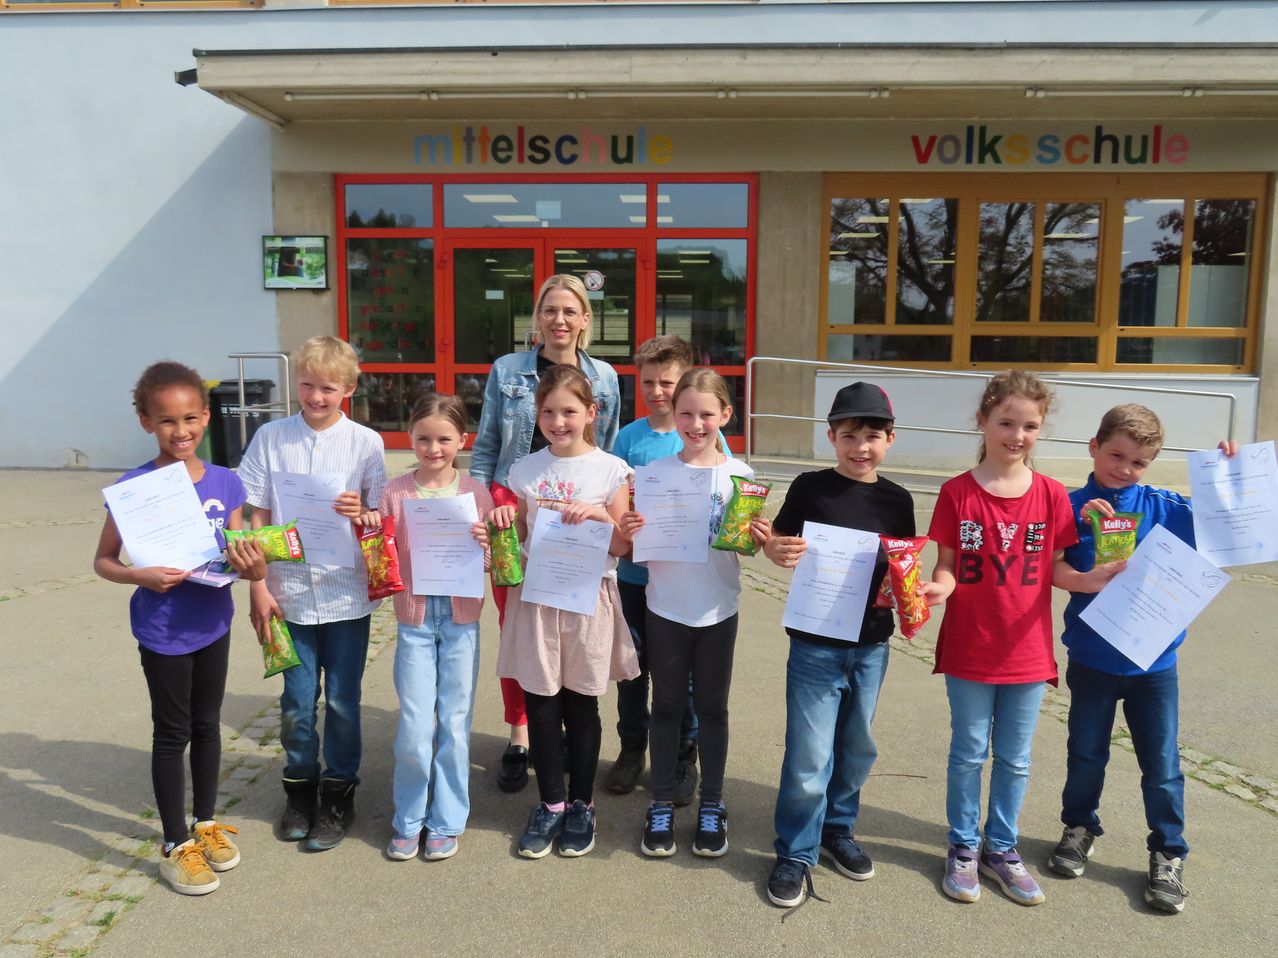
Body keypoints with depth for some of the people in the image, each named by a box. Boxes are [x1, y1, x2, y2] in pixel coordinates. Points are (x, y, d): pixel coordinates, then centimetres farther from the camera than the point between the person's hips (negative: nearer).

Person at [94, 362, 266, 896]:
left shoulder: (225, 484, -4)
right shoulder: (134, 487, -13)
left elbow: (238, 558, 3)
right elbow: (103, 560, -6)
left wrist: (250, 564, -19)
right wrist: (141, 576, -25)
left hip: (212, 623, 4)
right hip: (162, 631, -3)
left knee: (207, 725, 18)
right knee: (173, 733, 8)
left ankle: (205, 822, 37)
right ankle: (175, 846, 24)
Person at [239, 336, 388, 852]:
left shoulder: (365, 442, -3)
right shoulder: (271, 438, 0)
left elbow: (384, 518, 2)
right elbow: (258, 518, 3)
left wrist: (362, 513, -21)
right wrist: (258, 587, -1)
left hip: (347, 595, -1)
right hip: (289, 592, 1)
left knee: (342, 700, 9)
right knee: (297, 702, 12)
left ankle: (338, 794, 27)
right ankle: (300, 787, 33)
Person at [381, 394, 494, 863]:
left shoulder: (476, 492, 0)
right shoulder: (395, 493, 0)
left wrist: (485, 545, -19)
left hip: (461, 617, 0)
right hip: (415, 617, 0)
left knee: (454, 723, 8)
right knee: (414, 728, 2)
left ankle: (446, 821, 25)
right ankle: (408, 820, 24)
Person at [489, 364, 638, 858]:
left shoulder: (611, 470, -4)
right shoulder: (525, 469, 4)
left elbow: (621, 547, -2)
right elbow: (518, 537, 12)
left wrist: (601, 515, -20)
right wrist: (504, 520, -9)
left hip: (589, 600, -2)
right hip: (537, 597, 2)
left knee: (581, 706, 9)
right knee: (541, 706, 6)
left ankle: (581, 806, 26)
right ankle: (551, 804, 24)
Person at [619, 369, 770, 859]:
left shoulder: (739, 474, -3)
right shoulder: (656, 471, -3)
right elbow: (639, 545, -1)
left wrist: (759, 539, -19)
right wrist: (628, 532, -22)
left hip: (718, 611, 0)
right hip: (665, 608, 0)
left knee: (712, 707, 13)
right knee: (667, 706, 12)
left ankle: (712, 806, 28)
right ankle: (661, 805, 26)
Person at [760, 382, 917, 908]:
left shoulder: (897, 500, 1)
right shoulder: (811, 488, -7)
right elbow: (778, 547, -1)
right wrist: (778, 550, -23)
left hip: (871, 643, 4)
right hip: (816, 642, -3)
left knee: (857, 747, 17)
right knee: (809, 754, -1)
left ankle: (837, 829, 38)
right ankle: (796, 853, 17)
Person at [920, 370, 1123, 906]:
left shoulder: (1051, 495, -3)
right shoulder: (957, 493, -8)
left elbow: (1055, 569, 1)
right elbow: (947, 566, -6)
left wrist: (1092, 580, -18)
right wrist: (938, 587, -27)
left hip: (1027, 653, 2)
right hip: (968, 651, -2)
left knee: (1015, 759, 15)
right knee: (968, 754, 13)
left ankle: (1001, 849, 34)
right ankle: (963, 848, 30)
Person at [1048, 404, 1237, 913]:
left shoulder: (1163, 507, -4)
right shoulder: (1073, 507, -7)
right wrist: (1078, 522, -28)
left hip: (1154, 662, 1)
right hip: (1091, 658, 0)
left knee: (1162, 765, 10)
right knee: (1086, 755, 17)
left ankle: (1168, 854, 28)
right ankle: (1080, 827, 39)